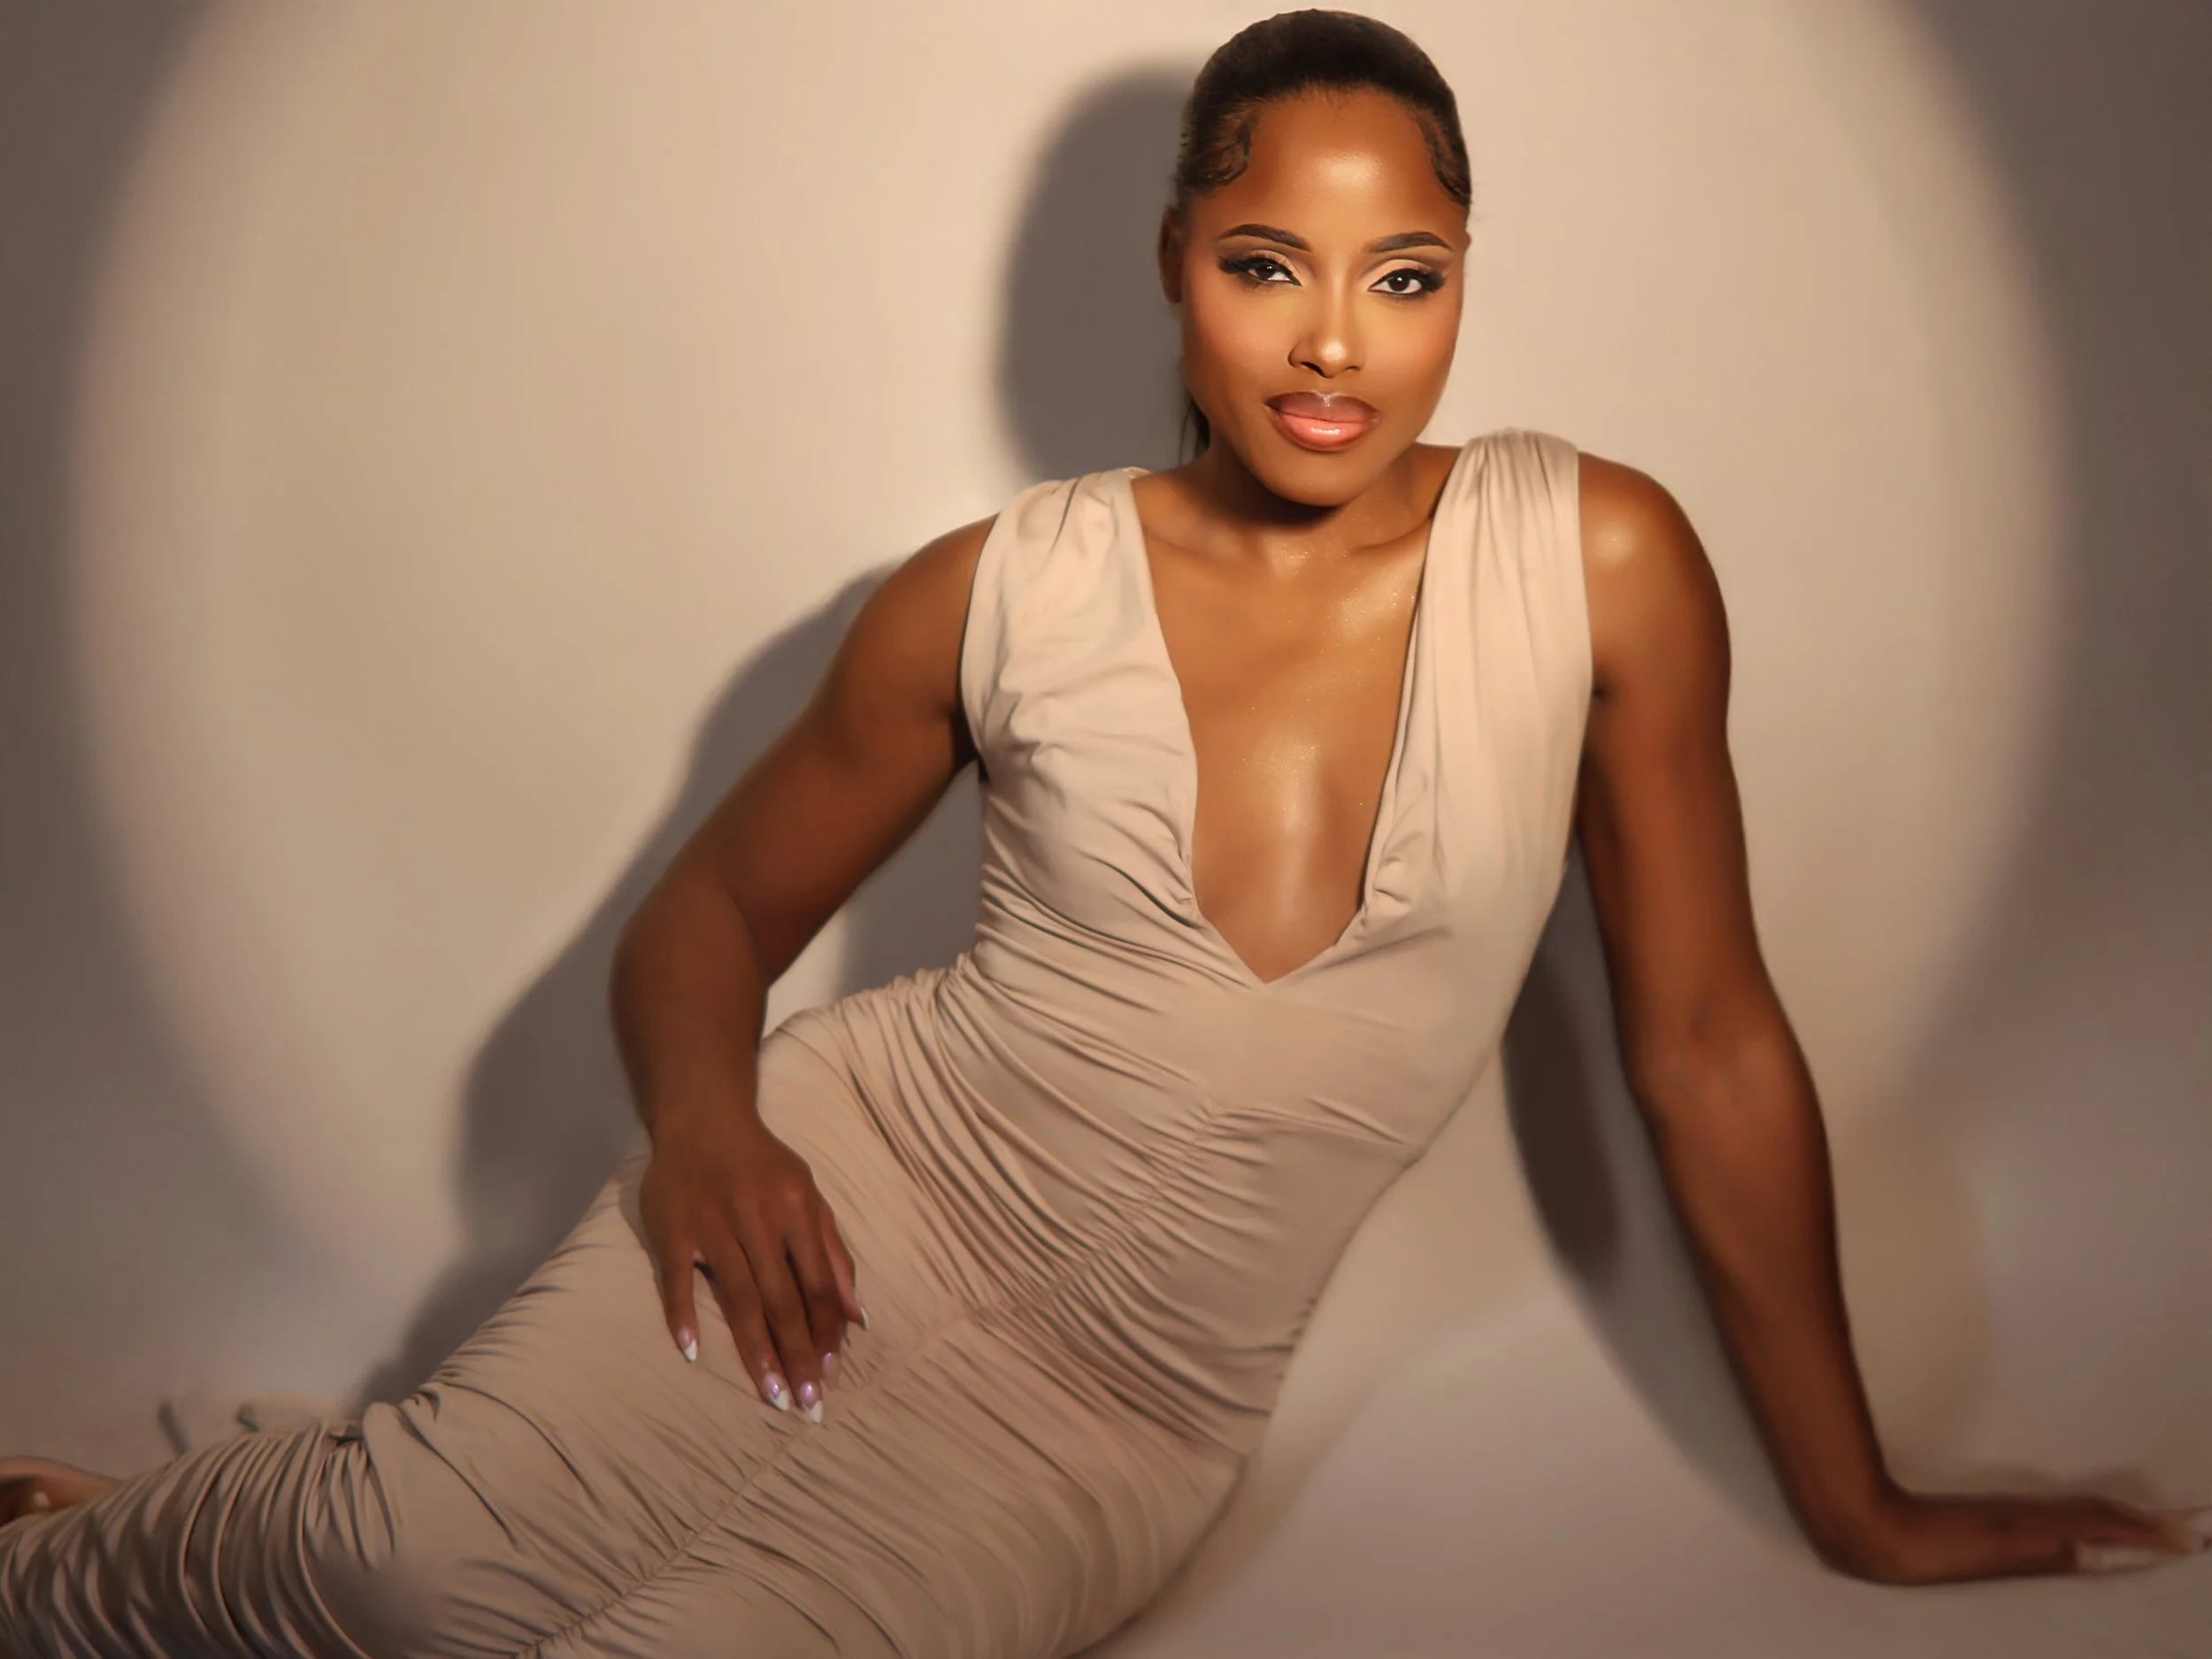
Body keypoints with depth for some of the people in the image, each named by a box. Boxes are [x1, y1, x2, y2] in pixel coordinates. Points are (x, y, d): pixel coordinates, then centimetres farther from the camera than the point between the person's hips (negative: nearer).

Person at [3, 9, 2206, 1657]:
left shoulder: (1601, 561, -5)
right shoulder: (1006, 596, -3)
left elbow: (1706, 1043, 1)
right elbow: (707, 907, 8)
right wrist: (701, 1112, -16)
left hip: (1111, 1431, 1)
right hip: (867, 1185, 0)